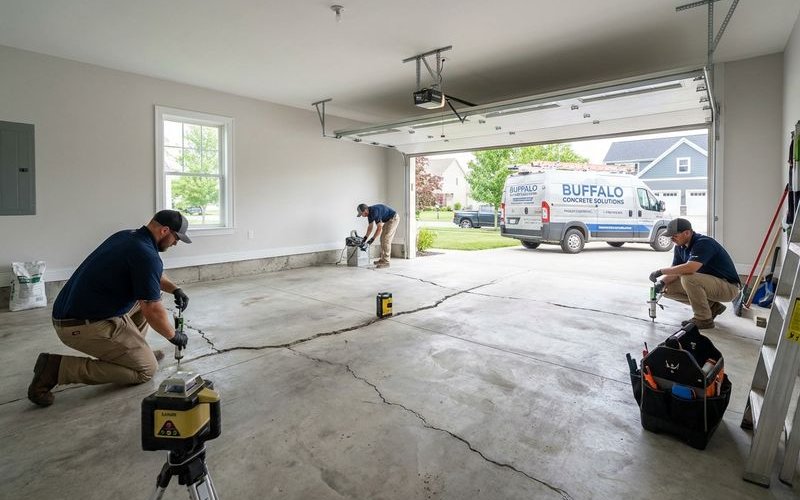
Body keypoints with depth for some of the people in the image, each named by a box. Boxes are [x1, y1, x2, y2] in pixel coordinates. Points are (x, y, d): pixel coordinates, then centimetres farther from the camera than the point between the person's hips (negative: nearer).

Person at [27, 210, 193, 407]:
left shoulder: (126, 235, 8)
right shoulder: (147, 255, -21)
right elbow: (152, 311, -20)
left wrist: (174, 289, 13)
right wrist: (174, 336, -3)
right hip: (85, 326, -10)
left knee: (146, 296, 19)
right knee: (146, 370, -2)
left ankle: (131, 351, 22)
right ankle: (59, 368, -6)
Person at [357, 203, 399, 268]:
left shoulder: (375, 212, -27)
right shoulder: (370, 213, 2)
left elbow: (379, 228, -24)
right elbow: (370, 227, 14)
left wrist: (372, 238, -17)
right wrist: (365, 237, 9)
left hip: (393, 218, -10)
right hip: (388, 220, 10)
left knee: (386, 240, -13)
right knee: (383, 239, 10)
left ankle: (386, 262, -12)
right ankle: (383, 259, 15)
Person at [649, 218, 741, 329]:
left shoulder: (703, 243, -25)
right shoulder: (680, 247, 1)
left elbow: (690, 268, -40)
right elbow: (675, 271, 3)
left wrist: (661, 271, -31)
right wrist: (662, 282, -18)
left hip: (728, 287, -9)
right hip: (708, 283, 9)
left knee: (688, 278, -34)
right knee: (668, 288, -3)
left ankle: (704, 319, -15)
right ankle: (712, 306, 10)